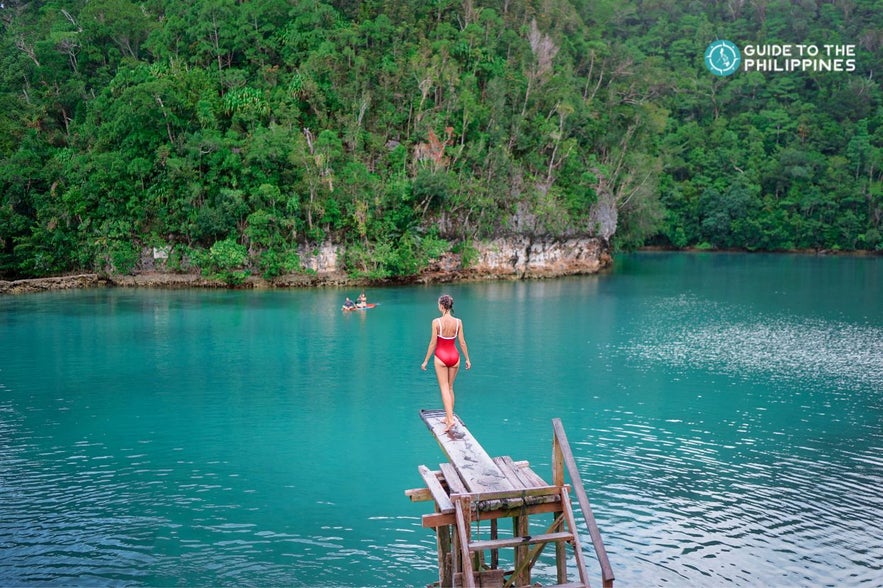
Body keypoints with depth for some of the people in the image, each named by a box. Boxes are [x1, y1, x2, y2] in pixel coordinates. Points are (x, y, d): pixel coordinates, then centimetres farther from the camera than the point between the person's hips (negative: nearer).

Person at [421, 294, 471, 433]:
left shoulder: (436, 322, -14)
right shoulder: (458, 322, -5)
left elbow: (433, 343, -10)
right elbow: (462, 342, -1)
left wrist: (426, 361, -1)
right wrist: (467, 359, 11)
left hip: (441, 357, -3)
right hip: (454, 356, 3)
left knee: (444, 389, 1)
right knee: (450, 388, 17)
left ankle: (450, 419, -12)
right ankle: (448, 417, 23)